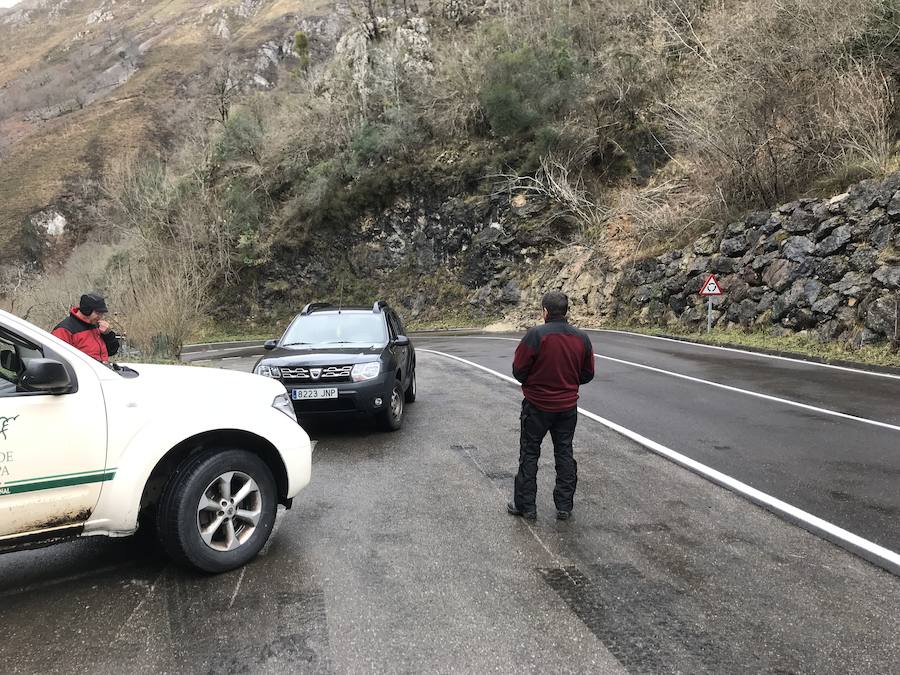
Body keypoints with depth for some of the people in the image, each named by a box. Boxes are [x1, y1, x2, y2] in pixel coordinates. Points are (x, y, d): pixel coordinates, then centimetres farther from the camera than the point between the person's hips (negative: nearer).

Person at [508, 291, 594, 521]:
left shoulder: (535, 335, -17)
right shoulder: (582, 338, -1)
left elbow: (518, 370, -12)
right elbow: (587, 374, 6)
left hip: (537, 405, -4)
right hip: (568, 406, 4)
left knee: (529, 454, 8)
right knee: (565, 454, 14)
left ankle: (525, 505, 13)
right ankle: (565, 506, 19)